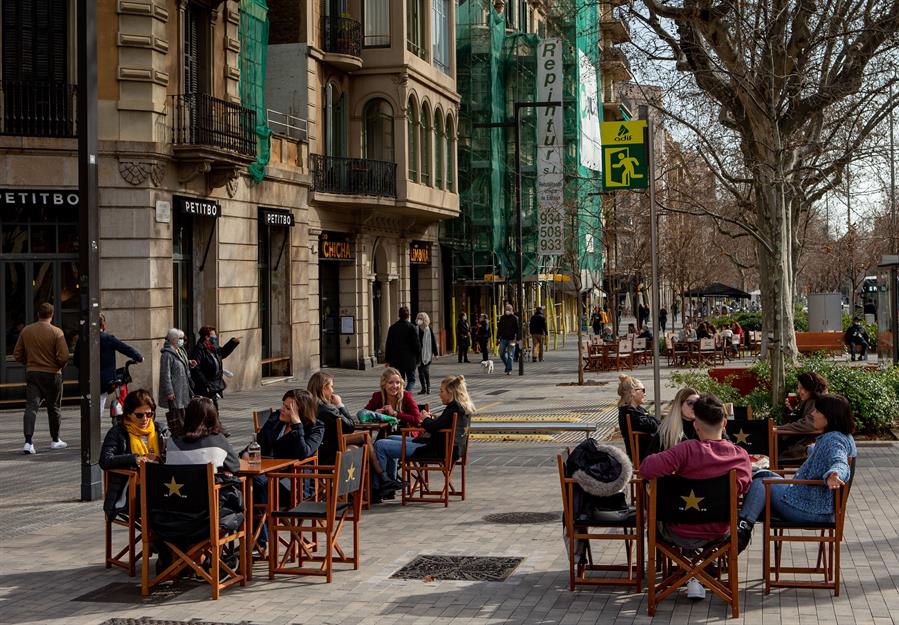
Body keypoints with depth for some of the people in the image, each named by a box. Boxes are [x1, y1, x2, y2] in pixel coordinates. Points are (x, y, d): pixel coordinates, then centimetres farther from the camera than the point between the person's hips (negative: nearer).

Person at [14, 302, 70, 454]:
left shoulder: (26, 330, 2)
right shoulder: (56, 332, -11)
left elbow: (17, 355, 5)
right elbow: (64, 356, -17)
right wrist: (59, 366, 3)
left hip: (31, 373, 2)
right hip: (51, 374, -2)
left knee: (31, 407, -2)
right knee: (54, 408, 13)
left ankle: (28, 441, -18)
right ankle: (55, 440, 26)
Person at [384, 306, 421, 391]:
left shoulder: (392, 328, 5)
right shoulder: (411, 327, -8)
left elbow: (388, 345, 9)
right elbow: (417, 344, -8)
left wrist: (388, 360, 15)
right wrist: (418, 358, 2)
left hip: (396, 360, 4)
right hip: (409, 360, -4)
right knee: (411, 380, 5)